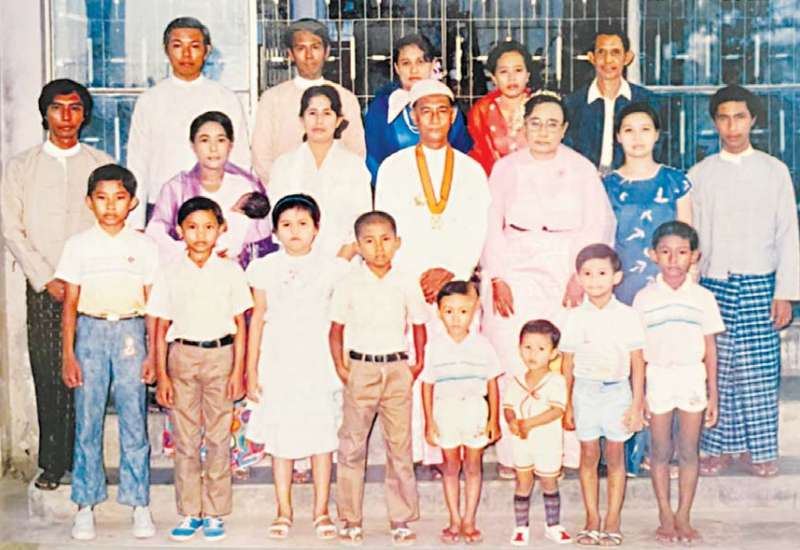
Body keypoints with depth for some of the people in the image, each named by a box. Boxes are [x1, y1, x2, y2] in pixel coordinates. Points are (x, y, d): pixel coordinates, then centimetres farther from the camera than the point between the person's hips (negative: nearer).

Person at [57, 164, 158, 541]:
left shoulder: (144, 246, 5)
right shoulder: (78, 245, 5)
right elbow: (70, 303, 4)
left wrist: (153, 353, 0)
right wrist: (68, 354, -1)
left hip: (130, 332, 0)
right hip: (90, 331, 0)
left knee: (134, 420, -1)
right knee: (87, 421, 1)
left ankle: (140, 504, 8)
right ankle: (85, 505, 11)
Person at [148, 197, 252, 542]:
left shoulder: (230, 272, 3)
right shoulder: (170, 275, 4)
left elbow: (240, 325, 3)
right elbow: (162, 327, 5)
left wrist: (238, 371, -3)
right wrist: (162, 374, 0)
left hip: (220, 355, -1)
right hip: (183, 356, 1)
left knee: (218, 437, 2)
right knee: (185, 439, 4)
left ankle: (215, 514, 11)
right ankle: (189, 513, 13)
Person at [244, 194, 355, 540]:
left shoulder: (329, 268, 0)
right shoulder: (265, 269, 1)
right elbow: (257, 320, 4)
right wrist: (251, 372, 3)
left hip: (316, 366, 0)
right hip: (277, 366, 0)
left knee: (321, 439, 2)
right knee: (280, 440, 6)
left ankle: (321, 510, 15)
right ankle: (284, 511, 18)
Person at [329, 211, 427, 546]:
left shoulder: (406, 284, 2)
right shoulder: (349, 284, -1)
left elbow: (419, 325, 11)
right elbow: (336, 329, 4)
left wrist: (418, 365, 4)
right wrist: (340, 367, -3)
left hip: (398, 370, 1)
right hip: (360, 369, -1)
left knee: (400, 445, 4)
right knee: (352, 446, 4)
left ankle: (401, 520, 14)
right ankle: (351, 520, 14)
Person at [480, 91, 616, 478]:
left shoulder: (582, 170, 8)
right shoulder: (506, 168, 11)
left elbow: (597, 226, 2)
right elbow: (492, 226, 6)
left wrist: (580, 276, -10)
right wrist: (497, 279, -5)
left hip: (566, 275, 0)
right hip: (514, 273, 0)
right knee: (512, 362, -6)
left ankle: (566, 449, 1)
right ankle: (511, 453, 0)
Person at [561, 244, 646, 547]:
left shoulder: (627, 316, -2)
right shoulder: (575, 318, 2)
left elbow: (637, 364, 0)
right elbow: (568, 365, 6)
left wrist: (637, 405, -3)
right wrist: (567, 405, 6)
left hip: (617, 390, -1)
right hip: (585, 390, 1)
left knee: (615, 456, 4)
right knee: (588, 456, 6)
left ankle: (613, 521, 12)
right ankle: (592, 519, 15)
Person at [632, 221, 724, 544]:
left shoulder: (702, 298, 1)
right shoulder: (644, 298, -1)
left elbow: (710, 348, 5)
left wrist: (713, 395, 4)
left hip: (692, 378, 1)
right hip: (658, 378, 0)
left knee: (689, 452, 5)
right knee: (661, 451, 6)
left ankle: (683, 517, 16)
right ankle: (665, 517, 17)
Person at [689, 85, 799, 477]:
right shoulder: (699, 175, 7)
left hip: (760, 284, -1)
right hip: (713, 283, 1)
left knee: (760, 370, -1)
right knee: (715, 368, 1)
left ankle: (759, 449, 11)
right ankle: (717, 447, 12)